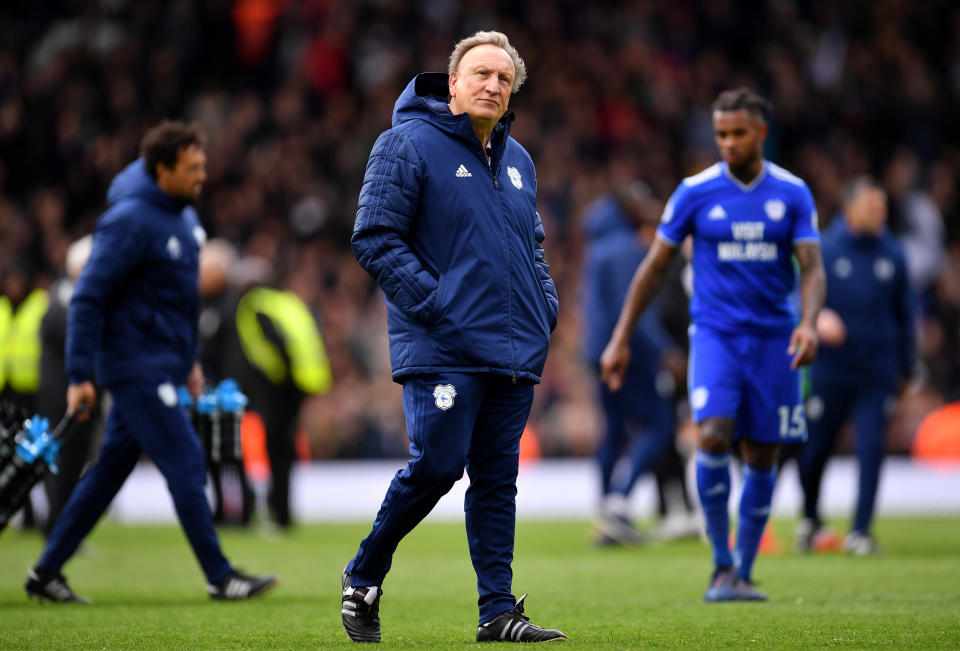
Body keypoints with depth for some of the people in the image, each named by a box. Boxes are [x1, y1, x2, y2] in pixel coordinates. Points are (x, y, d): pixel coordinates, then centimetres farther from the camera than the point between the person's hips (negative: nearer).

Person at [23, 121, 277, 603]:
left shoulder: (183, 216, 11)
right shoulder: (130, 221, -16)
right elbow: (88, 297, -16)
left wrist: (189, 359, 22)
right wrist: (79, 376, -17)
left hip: (162, 364, 9)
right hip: (137, 365, -9)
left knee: (111, 469, 11)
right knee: (185, 464, -8)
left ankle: (47, 571, 17)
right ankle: (220, 577, -3)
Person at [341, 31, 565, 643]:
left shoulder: (518, 160, 17)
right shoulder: (408, 145, -5)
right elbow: (375, 239, -10)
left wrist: (546, 306, 10)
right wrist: (434, 302, -17)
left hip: (514, 351, 7)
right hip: (442, 348, -7)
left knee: (497, 479, 5)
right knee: (437, 465, -12)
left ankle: (498, 610, 7)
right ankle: (364, 578, 8)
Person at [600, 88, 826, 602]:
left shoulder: (792, 193, 2)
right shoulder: (696, 192, -1)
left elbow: (812, 268, -2)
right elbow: (654, 266, 5)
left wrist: (808, 323, -22)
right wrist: (620, 340, 2)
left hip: (773, 338, 2)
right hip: (714, 333, -2)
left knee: (762, 457, 3)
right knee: (713, 436, -21)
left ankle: (743, 574, 16)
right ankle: (722, 565, -10)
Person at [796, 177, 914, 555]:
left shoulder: (892, 255, 6)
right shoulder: (825, 250, -2)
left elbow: (904, 312, 15)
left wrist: (905, 367, 16)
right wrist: (818, 316, -25)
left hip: (878, 373, 2)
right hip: (831, 370, -2)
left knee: (871, 450, -7)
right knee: (815, 449, 4)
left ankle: (860, 531, 0)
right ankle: (810, 518, 28)